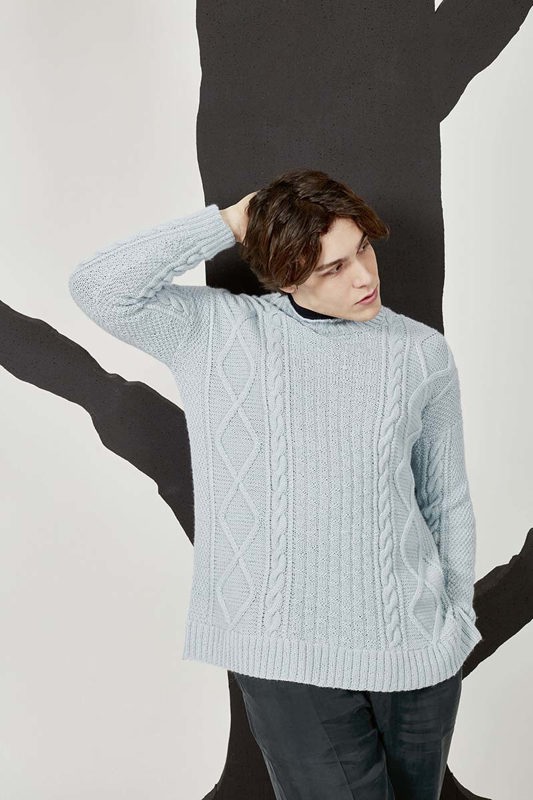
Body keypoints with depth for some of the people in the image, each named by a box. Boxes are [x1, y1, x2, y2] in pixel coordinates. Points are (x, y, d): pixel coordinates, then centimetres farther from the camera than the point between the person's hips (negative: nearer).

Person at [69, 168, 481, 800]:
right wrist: (228, 223, -12)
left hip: (416, 648, 3)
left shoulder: (423, 352, 2)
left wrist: (458, 620, 8)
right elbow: (98, 286, -15)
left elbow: (448, 501, 9)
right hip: (290, 653, -3)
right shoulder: (216, 330, -3)